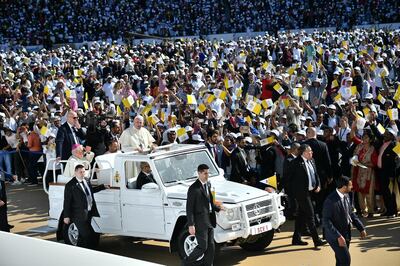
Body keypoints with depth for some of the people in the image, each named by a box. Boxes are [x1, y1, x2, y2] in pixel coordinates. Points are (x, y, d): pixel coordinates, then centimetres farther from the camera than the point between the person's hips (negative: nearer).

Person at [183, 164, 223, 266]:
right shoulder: (193, 188, -14)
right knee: (202, 247, -3)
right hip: (200, 222, -8)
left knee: (211, 247, 11)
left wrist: (218, 207, 8)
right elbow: (189, 208, -15)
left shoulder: (208, 185, 11)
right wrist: (191, 225, -18)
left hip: (209, 221, 8)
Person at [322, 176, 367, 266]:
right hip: (335, 236, -8)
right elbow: (326, 221, -24)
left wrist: (361, 228, 9)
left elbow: (351, 213, 15)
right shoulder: (331, 201, -24)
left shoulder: (347, 196, 3)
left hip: (346, 234, 8)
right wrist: (338, 236, -29)